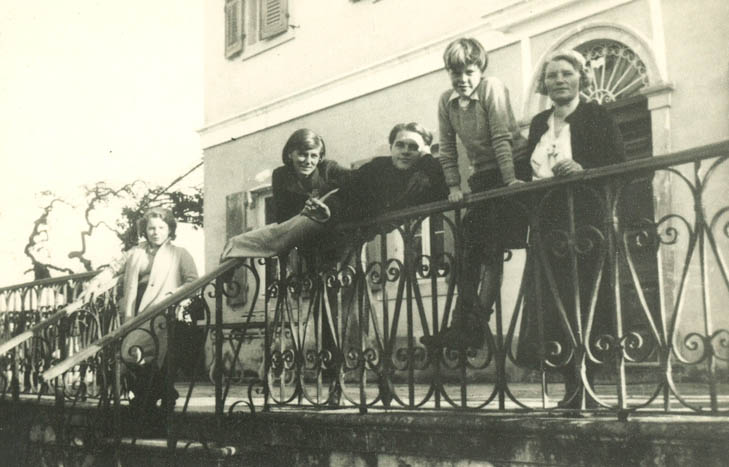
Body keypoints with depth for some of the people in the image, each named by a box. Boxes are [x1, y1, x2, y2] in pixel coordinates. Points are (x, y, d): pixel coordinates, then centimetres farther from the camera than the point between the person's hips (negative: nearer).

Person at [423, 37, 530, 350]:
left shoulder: (492, 88, -13)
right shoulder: (446, 102, 3)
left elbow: (502, 138, -19)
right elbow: (447, 150, 4)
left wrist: (510, 182, -23)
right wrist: (453, 186, -5)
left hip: (513, 170, -6)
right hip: (482, 176, 6)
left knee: (493, 247, -12)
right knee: (470, 248, 1)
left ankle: (475, 325, -12)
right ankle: (461, 323, 3)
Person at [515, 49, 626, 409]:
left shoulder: (596, 116, 2)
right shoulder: (539, 123, 18)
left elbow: (617, 165, -6)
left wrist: (583, 170, -21)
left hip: (585, 223, -5)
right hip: (547, 226, 5)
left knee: (584, 305, -7)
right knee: (549, 305, -1)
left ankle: (585, 387, 0)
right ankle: (573, 386, 6)